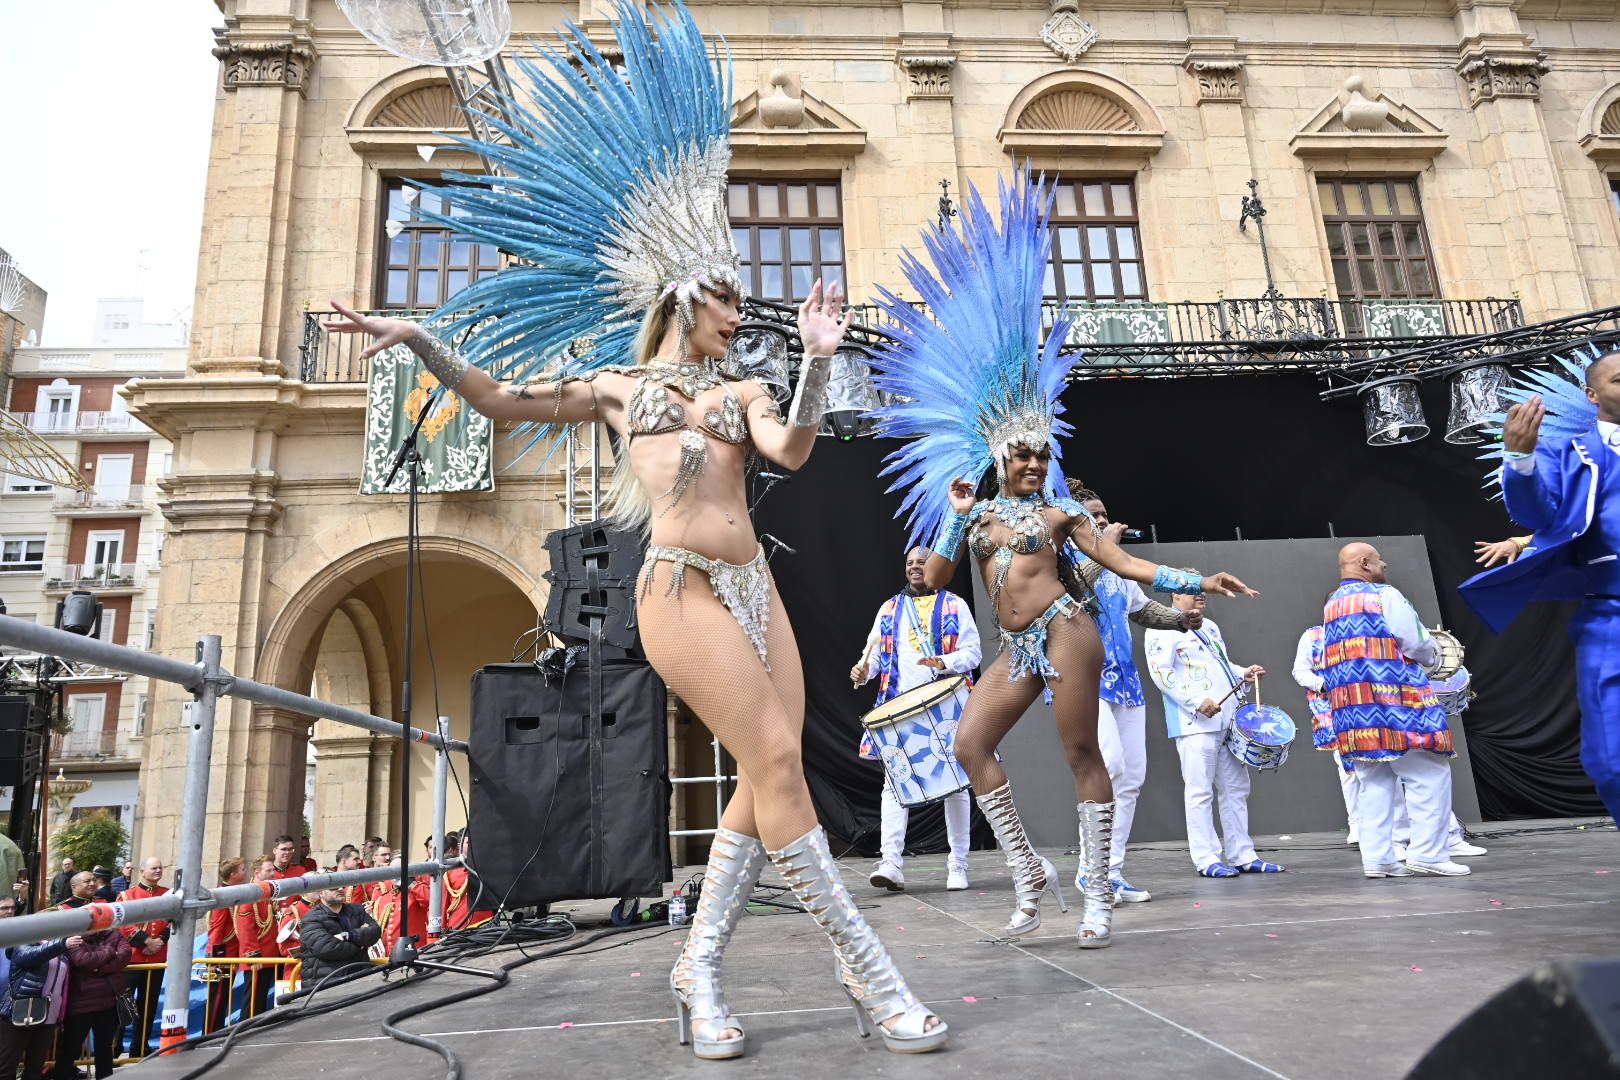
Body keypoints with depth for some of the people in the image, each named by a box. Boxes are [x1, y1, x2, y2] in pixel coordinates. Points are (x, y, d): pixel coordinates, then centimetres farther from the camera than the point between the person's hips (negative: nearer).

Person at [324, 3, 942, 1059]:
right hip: (683, 587, -5)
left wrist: (818, 360, -10)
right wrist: (422, 341, 10)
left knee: (773, 774, 0)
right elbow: (504, 400, 17)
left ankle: (701, 966, 12)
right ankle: (867, 968, -6)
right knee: (776, 761, -12)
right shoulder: (617, 383, 14)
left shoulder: (741, 390, 19)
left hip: (754, 584, 5)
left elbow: (791, 452, 0)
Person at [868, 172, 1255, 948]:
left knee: (1081, 753, -4)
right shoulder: (976, 514, 15)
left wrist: (1198, 580, -4)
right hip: (1018, 649, 5)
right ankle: (1028, 874, 4)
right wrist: (955, 516, 2)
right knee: (971, 745, -6)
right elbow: (934, 578, 8)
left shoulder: (1059, 511, 7)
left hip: (1063, 631, -5)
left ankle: (1096, 897, 4)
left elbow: (1124, 563, 4)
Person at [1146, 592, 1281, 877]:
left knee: (1236, 788, 10)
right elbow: (1161, 671, -13)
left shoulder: (1210, 627, 24)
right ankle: (1206, 859, 1)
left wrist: (1243, 673, 11)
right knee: (1200, 791, -5)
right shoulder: (1164, 628, -4)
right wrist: (1197, 701, -20)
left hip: (1229, 721, 8)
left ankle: (1242, 856, 17)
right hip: (1195, 723, -8)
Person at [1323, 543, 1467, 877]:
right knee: (1427, 776, 0)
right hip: (1396, 704, -7)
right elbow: (1419, 646, -6)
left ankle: (1377, 859, 6)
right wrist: (1431, 660, 14)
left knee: (1374, 783, 8)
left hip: (1352, 711, 7)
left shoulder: (1330, 606, 17)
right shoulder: (1384, 595, -6)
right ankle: (1428, 853, -2)